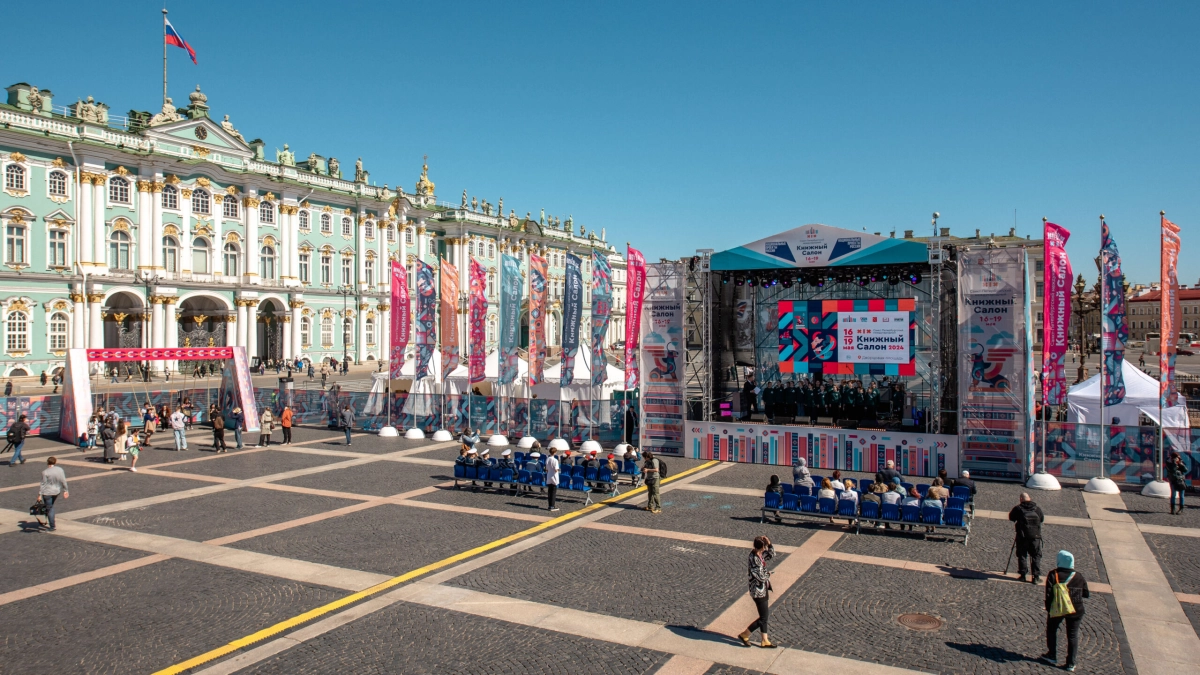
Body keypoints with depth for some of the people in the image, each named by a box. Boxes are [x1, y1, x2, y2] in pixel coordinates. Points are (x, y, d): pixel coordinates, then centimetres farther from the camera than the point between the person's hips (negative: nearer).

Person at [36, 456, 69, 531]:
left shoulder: (45, 472, -15)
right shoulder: (60, 470, -4)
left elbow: (43, 484, -14)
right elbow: (63, 481, -1)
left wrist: (40, 494, -9)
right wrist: (65, 491, 8)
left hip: (47, 493, -4)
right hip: (57, 491, 4)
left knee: (49, 509, 5)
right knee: (51, 506, 26)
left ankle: (52, 527, 8)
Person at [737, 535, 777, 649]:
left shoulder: (759, 554, 0)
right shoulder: (755, 560, -28)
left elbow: (771, 554, 15)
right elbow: (762, 578, -26)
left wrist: (769, 543, -1)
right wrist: (768, 572, -5)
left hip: (763, 589, 9)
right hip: (759, 591, -9)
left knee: (765, 615, 16)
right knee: (763, 617, 1)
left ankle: (765, 641, 27)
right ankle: (744, 635, 13)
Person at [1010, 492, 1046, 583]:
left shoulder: (1018, 508, -5)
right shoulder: (1037, 508, 1)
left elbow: (1011, 517, 7)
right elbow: (1042, 518, 16)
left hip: (1022, 536, -1)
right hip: (1036, 536, 1)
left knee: (1022, 555, 10)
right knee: (1036, 556, 9)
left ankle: (1022, 574, 10)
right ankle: (1036, 576, 6)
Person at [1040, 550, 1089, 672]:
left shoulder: (1053, 575, -9)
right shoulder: (1079, 577, -1)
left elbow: (1049, 594, -13)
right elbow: (1086, 594, 5)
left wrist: (1048, 609, -5)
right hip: (1076, 610, 2)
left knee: (1051, 630, 19)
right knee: (1073, 636, 10)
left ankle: (1052, 656, 23)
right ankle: (1071, 664, 10)